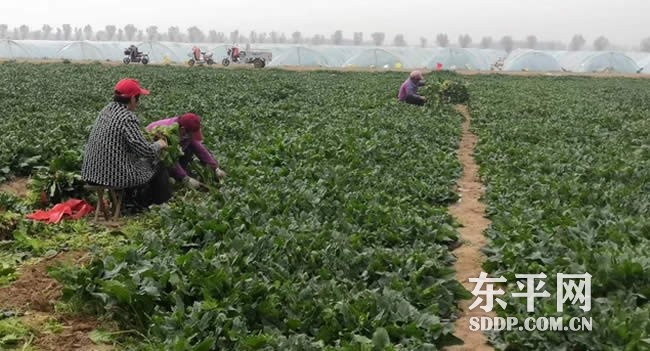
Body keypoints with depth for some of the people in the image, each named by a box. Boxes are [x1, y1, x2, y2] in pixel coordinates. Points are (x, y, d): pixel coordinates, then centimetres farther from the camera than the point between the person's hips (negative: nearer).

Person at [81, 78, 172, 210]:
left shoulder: (107, 110, 5)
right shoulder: (128, 118, -22)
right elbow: (146, 151, -21)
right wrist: (158, 145, 0)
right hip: (115, 174, -9)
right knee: (159, 170, 14)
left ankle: (129, 199, 42)